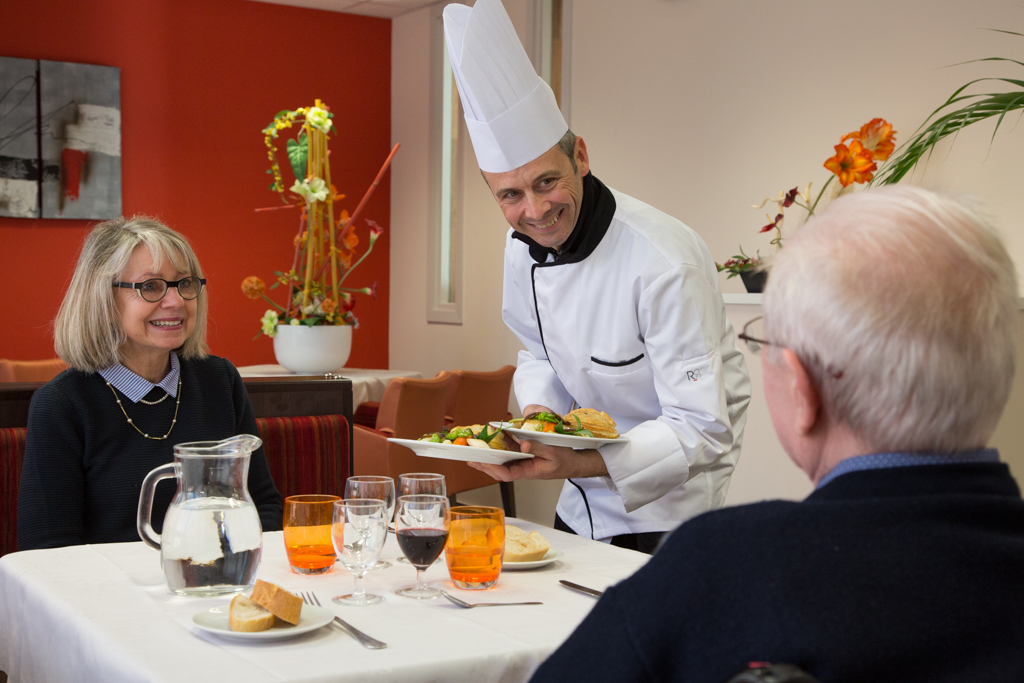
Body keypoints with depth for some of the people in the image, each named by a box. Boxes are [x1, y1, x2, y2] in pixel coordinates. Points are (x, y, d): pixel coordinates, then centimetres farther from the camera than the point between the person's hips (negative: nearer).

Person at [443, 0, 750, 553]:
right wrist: (538, 413, -9)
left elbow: (703, 430, -29)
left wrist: (576, 466, -38)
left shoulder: (664, 262, -29)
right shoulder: (522, 247, -5)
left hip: (667, 505, -7)